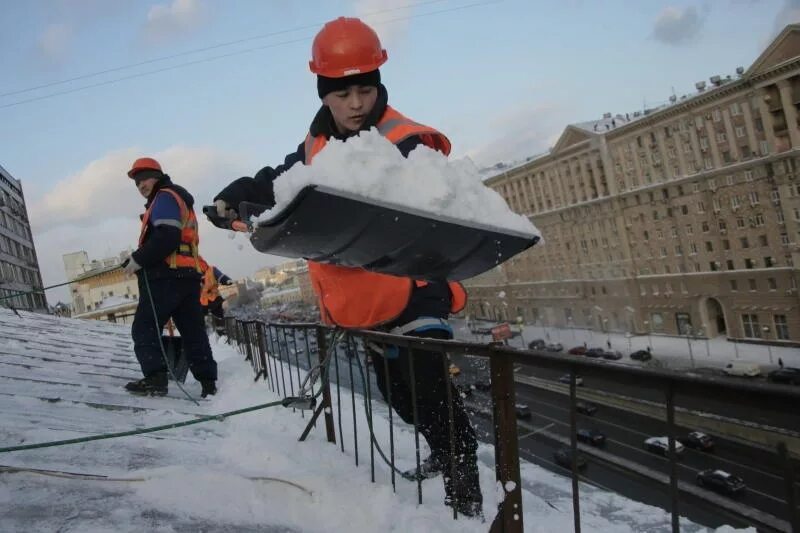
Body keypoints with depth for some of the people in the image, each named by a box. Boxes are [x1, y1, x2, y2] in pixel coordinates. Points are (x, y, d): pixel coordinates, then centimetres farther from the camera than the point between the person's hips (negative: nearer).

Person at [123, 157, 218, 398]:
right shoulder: (179, 199, 28)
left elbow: (167, 237, -18)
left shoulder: (165, 197, -2)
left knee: (144, 328, -4)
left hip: (166, 275, -10)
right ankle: (208, 382, 8)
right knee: (193, 331, 8)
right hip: (187, 274, 10)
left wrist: (138, 259, -12)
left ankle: (155, 378, -14)